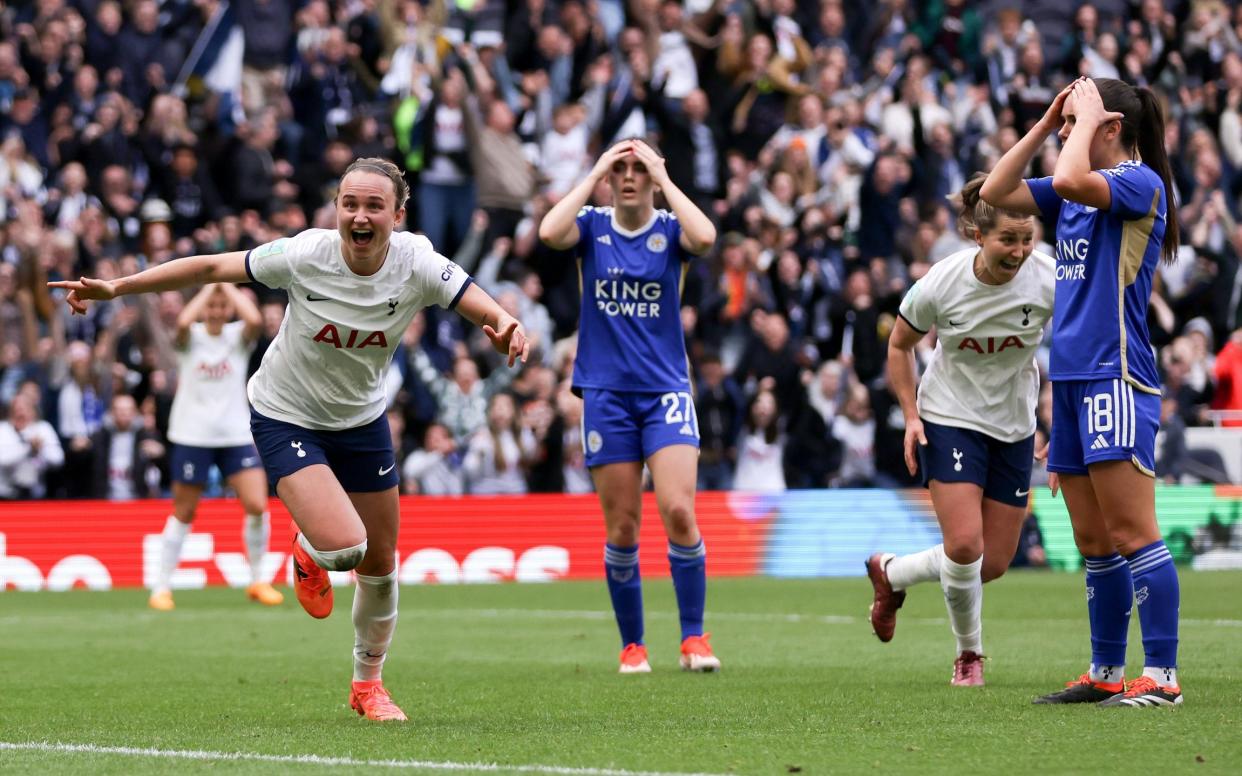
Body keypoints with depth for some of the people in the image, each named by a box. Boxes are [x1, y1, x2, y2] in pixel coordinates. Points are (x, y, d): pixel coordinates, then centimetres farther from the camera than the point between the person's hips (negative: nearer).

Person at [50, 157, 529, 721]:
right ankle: (308, 551, 17)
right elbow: (213, 268, -14)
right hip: (286, 416, -3)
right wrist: (116, 288, -14)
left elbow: (491, 314, -18)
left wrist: (507, 331, -44)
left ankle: (367, 683, 35)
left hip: (362, 420, 4)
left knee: (379, 562, 10)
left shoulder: (417, 264, -19)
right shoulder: (306, 255, -24)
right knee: (344, 546, -23)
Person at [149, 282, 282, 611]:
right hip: (192, 435, -2)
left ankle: (258, 581, 6)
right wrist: (209, 287, -16)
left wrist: (228, 287, -11)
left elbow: (255, 320, -22)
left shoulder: (238, 336, 2)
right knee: (183, 514, 4)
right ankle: (162, 587, 14)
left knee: (257, 506, -10)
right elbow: (183, 321, -27)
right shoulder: (191, 337, -2)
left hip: (237, 434, 2)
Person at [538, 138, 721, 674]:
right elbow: (549, 233, -19)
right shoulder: (592, 227, 3)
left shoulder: (669, 229, 0)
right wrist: (593, 174, -12)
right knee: (622, 529, 2)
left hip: (666, 390, -1)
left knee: (679, 513, -16)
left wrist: (664, 177, -14)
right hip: (606, 393, 1)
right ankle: (632, 645, 15)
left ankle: (694, 639, -5)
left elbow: (704, 238, -23)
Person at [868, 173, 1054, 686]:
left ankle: (890, 574, 31)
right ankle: (969, 654, 7)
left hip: (1015, 427, 3)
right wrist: (911, 415, -9)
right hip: (949, 418, -3)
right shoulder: (940, 285, -19)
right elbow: (899, 345, 0)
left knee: (994, 564, 4)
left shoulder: (1047, 279, -19)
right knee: (965, 545, -18)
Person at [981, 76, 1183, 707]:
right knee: (1094, 545, 11)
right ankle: (1106, 674, 16)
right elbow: (995, 193, 20)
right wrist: (1044, 123, 13)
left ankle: (1161, 676, -12)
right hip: (1072, 379, 9)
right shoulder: (1074, 195, 17)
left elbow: (1069, 181, -25)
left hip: (1116, 376, -9)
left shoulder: (1140, 182, -8)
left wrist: (1086, 118, -9)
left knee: (1132, 534, -12)